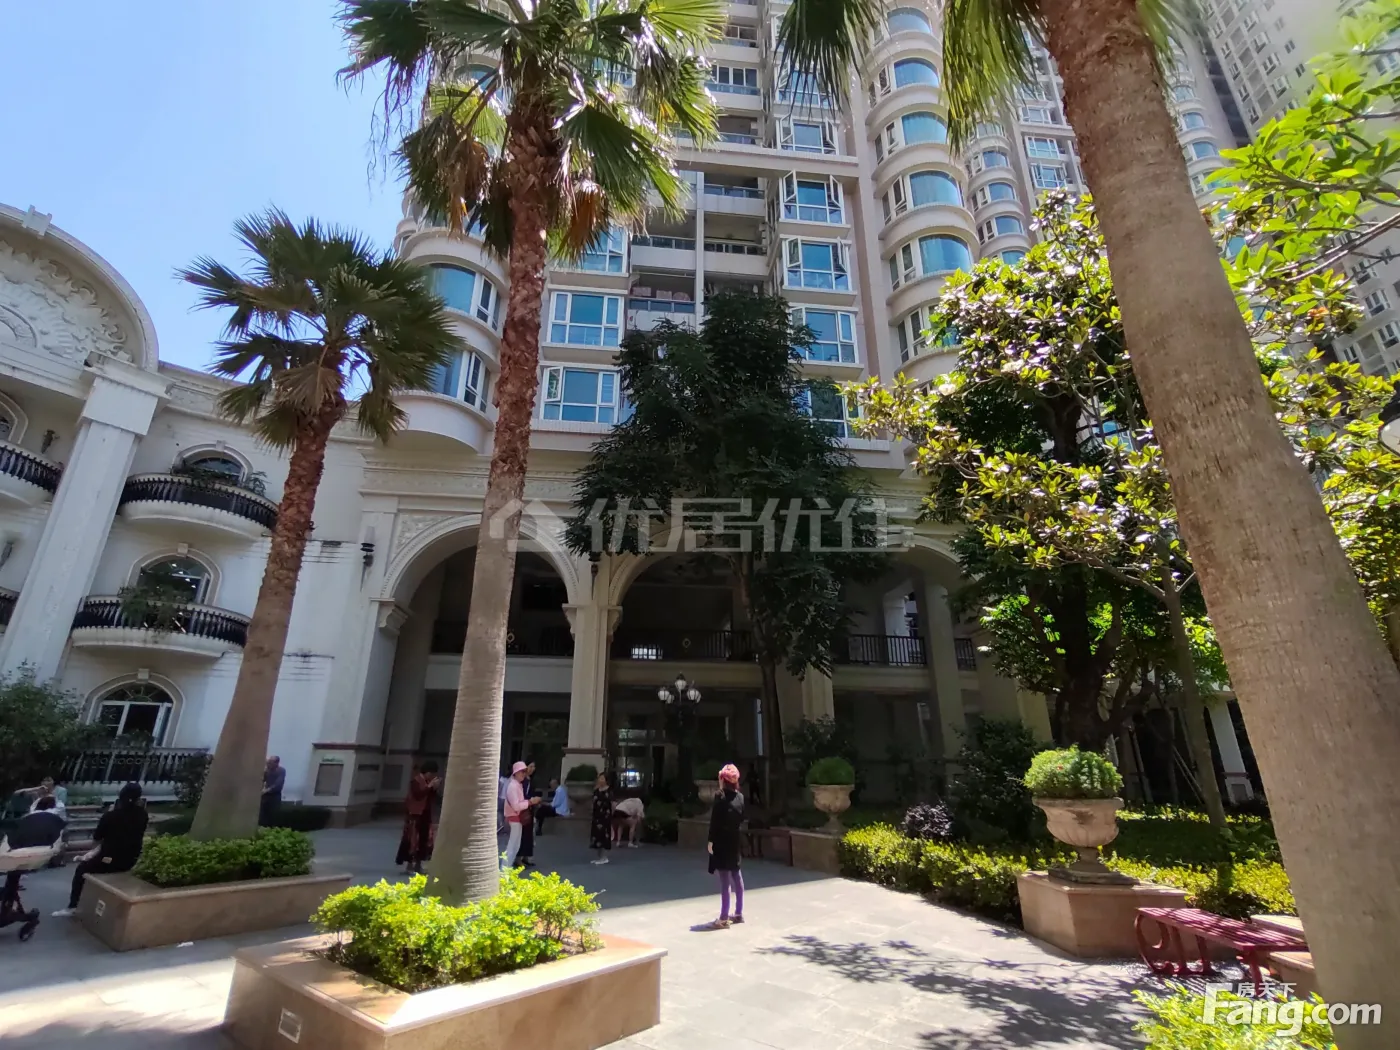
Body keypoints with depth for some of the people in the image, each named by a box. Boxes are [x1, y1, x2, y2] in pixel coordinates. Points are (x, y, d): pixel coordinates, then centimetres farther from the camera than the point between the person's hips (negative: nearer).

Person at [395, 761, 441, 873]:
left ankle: (418, 864, 17)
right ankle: (410, 864, 3)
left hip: (427, 815, 7)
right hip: (415, 814, -7)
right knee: (412, 839, -5)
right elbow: (418, 795, -24)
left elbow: (437, 799, 11)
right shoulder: (416, 780, -10)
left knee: (425, 839, 8)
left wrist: (436, 788, -5)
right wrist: (430, 786, -23)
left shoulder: (431, 781, 10)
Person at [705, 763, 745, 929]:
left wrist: (711, 840, -10)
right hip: (734, 840, 7)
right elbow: (741, 819, 9)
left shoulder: (720, 797, -14)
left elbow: (715, 820, -15)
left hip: (721, 840, -7)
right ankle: (738, 913, 26)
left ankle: (724, 918, 0)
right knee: (736, 876, 17)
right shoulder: (740, 797, 5)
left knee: (725, 880, -4)